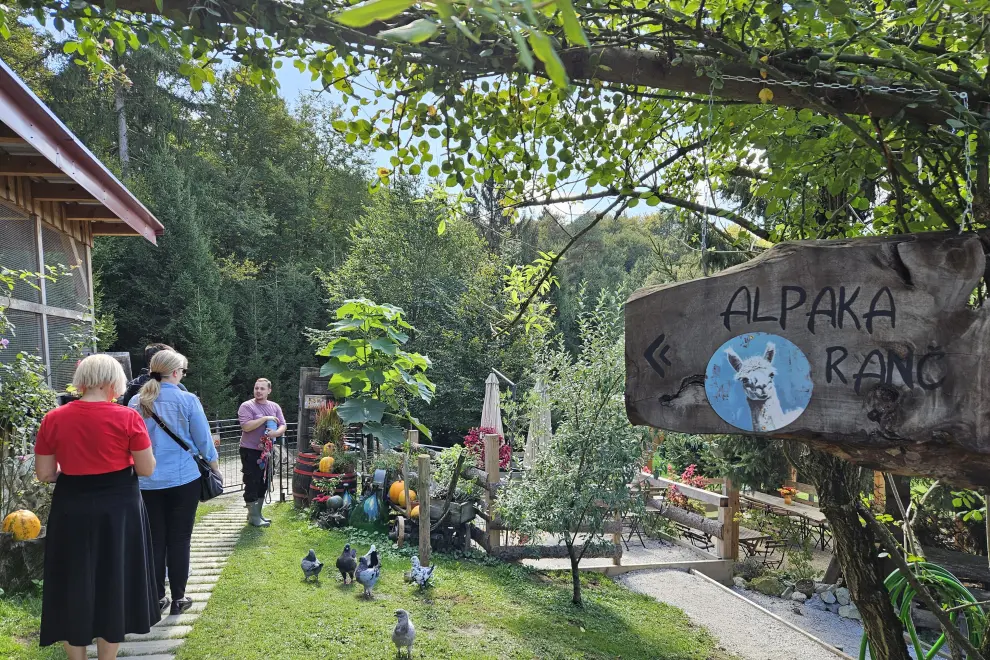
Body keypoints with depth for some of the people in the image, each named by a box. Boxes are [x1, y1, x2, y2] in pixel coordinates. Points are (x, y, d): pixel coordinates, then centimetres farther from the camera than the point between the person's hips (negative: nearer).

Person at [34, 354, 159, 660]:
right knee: (114, 583, 13)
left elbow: (44, 474, 1)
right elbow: (147, 469, -8)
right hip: (119, 509, -2)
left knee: (74, 585, 16)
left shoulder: (53, 419, -4)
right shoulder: (127, 417, -11)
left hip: (71, 510, 2)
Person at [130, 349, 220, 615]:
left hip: (148, 482, 3)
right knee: (179, 539, 7)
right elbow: (203, 439, -3)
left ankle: (157, 597, 19)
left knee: (155, 540, 11)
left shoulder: (137, 402, 0)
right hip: (183, 479, -3)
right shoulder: (188, 400, -9)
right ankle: (178, 598, 14)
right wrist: (215, 466, 13)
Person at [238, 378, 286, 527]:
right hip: (250, 451, -6)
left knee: (263, 483, 13)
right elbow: (246, 426, -21)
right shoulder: (247, 406, -9)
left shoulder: (275, 407, 8)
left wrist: (276, 432, -19)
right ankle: (253, 516, 5)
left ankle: (257, 513, 25)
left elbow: (283, 426, 2)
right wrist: (265, 418, -20)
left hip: (267, 451, 6)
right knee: (252, 484, -2)